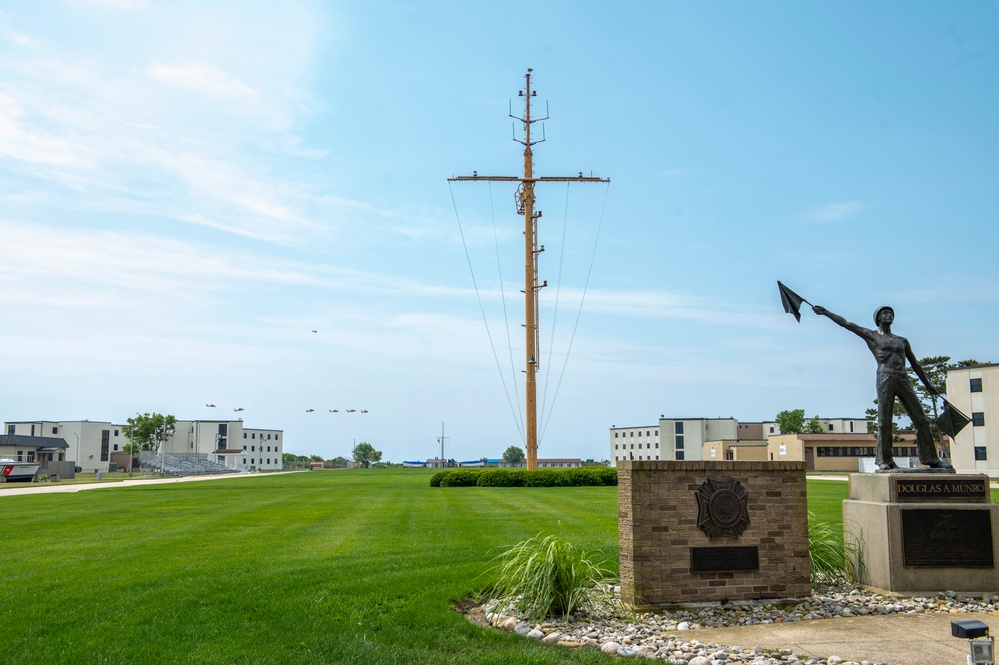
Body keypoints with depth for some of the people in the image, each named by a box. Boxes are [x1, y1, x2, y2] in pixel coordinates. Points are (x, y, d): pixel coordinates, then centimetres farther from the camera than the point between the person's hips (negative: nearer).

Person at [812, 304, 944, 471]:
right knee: (884, 421, -8)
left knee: (921, 420, 0)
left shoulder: (902, 341, 24)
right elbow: (846, 324, 5)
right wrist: (826, 313, -3)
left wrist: (928, 385, 30)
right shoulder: (871, 335, 12)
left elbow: (915, 364, 29)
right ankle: (884, 460, -5)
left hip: (903, 379, 4)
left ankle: (931, 459, 4)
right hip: (885, 378, -4)